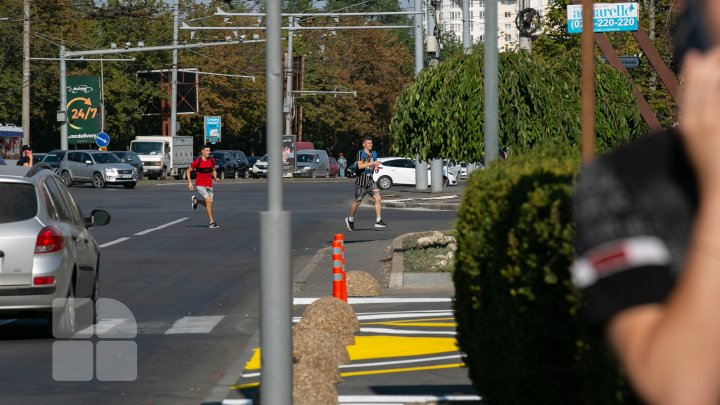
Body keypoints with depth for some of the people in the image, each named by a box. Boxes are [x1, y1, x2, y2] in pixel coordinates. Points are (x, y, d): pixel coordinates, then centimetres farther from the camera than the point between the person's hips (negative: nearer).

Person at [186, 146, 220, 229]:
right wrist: (189, 182, -9)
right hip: (200, 185, -5)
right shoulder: (197, 161, -10)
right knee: (208, 201, -22)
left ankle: (196, 200, 37)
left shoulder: (212, 160, 3)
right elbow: (188, 171, 0)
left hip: (209, 185, 5)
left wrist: (215, 177, 0)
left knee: (208, 204, 5)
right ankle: (211, 222, -15)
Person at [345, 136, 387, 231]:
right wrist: (372, 163, -27)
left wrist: (376, 168, 0)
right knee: (357, 201, 5)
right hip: (361, 180, -5)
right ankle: (350, 220, 27)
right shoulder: (361, 153, -10)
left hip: (370, 180, 5)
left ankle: (378, 221, -11)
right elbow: (360, 166, -24)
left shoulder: (374, 153, 11)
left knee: (377, 198, -11)